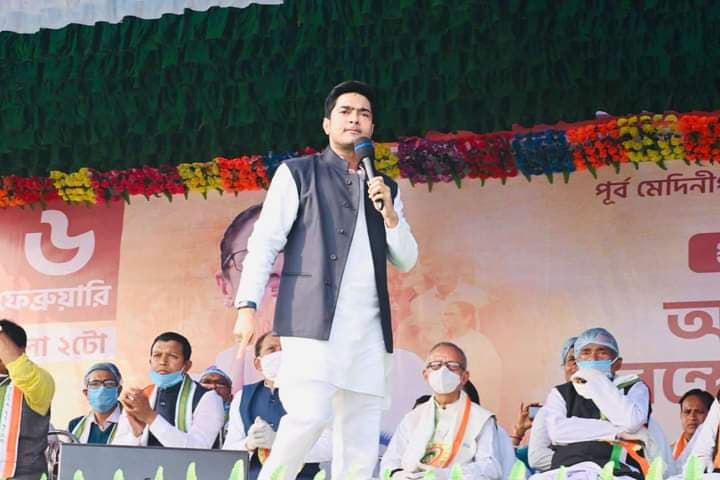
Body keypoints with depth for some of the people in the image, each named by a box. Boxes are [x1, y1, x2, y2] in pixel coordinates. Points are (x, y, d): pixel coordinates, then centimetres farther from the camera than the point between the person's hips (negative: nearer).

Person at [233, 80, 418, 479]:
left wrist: (390, 214, 1)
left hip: (368, 324, 5)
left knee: (361, 443, -1)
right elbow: (264, 242, 2)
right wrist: (247, 305, -10)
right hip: (313, 317, -4)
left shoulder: (386, 188, 22)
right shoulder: (298, 173, 9)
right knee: (311, 414, -23)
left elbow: (407, 261, 19)